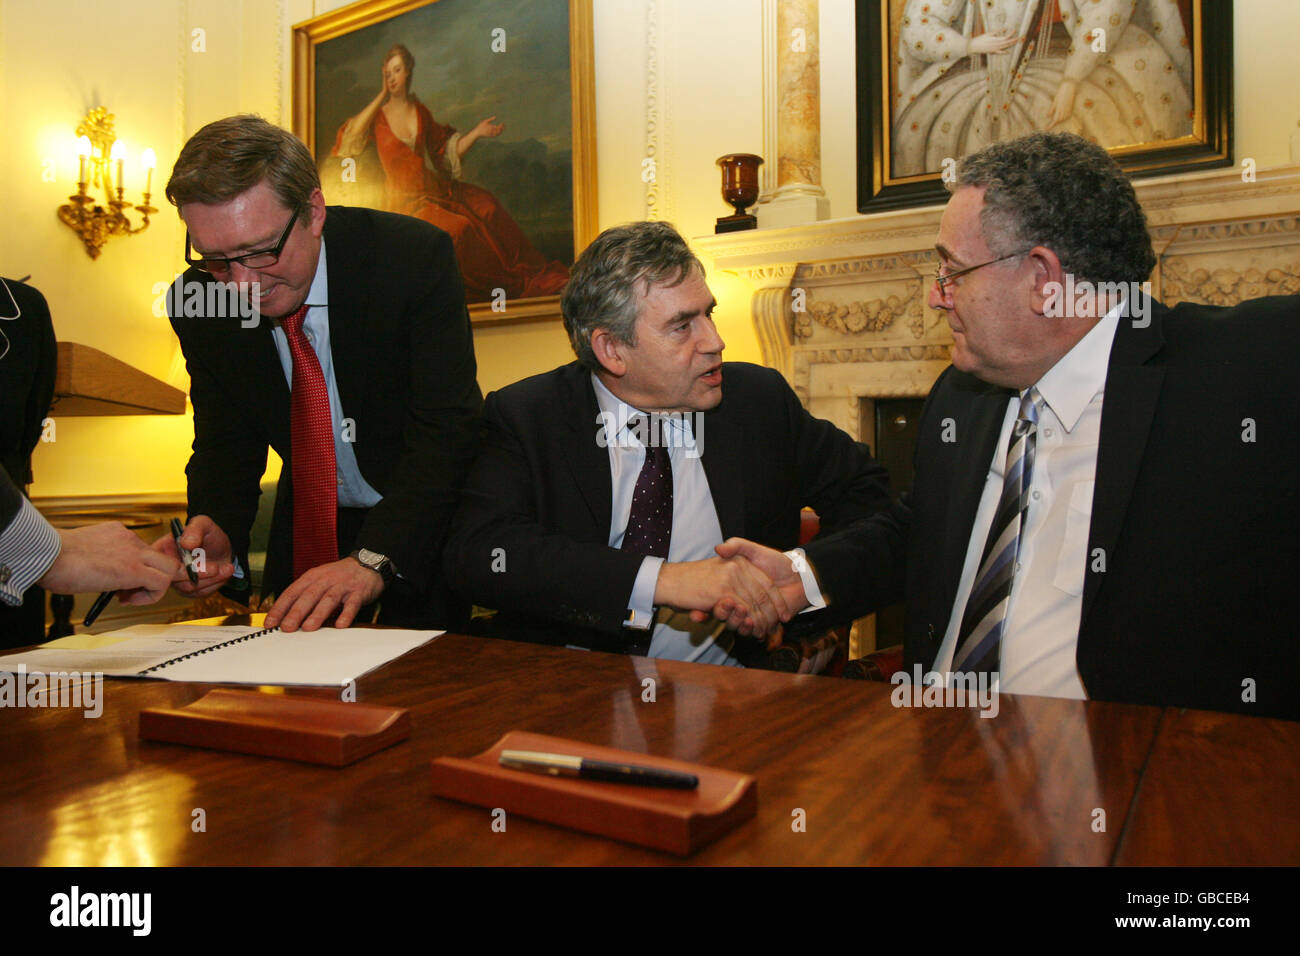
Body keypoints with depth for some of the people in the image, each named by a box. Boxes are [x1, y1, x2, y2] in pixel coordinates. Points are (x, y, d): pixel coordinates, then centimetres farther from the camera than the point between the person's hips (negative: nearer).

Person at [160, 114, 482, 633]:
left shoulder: (415, 256, -21)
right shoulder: (197, 302, -7)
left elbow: (444, 430, -26)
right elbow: (224, 444, 1)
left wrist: (372, 560, -38)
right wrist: (215, 531, -22)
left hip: (428, 518, -3)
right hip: (310, 526, 4)